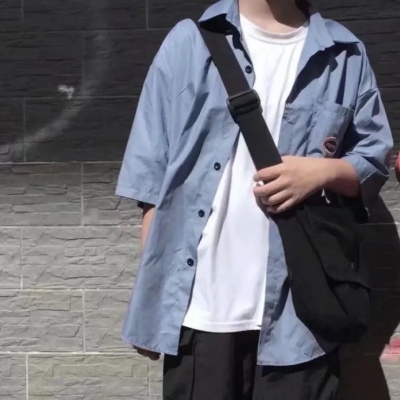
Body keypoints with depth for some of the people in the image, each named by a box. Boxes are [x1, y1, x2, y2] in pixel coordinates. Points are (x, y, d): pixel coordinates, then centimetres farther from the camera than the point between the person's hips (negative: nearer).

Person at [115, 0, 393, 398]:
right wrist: (149, 292, 3)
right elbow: (152, 173, 5)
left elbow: (374, 160, 13)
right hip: (200, 306, 0)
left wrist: (324, 171, -11)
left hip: (298, 309, 1)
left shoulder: (344, 54, 8)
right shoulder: (190, 40, 5)